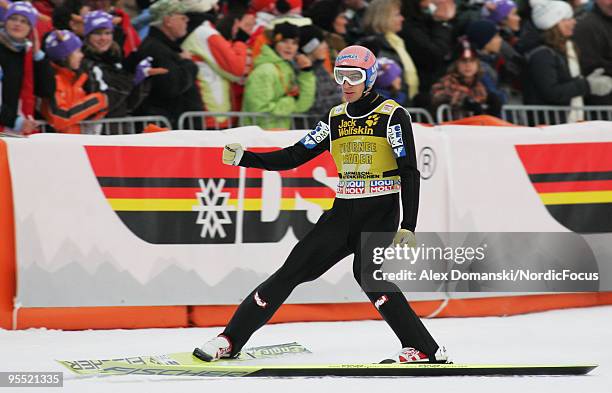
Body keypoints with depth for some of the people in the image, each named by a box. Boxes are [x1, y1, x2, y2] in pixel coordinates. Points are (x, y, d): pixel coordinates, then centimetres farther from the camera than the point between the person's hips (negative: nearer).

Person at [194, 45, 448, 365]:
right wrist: (243, 158, -1)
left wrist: (408, 227, -19)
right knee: (295, 268, -2)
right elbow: (295, 156, 10)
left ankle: (424, 350, -25)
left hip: (381, 212, -5)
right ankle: (230, 340, 3)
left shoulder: (392, 115, -6)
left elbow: (409, 173, -10)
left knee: (367, 272, -29)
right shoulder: (335, 119, 11)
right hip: (343, 210, 5)